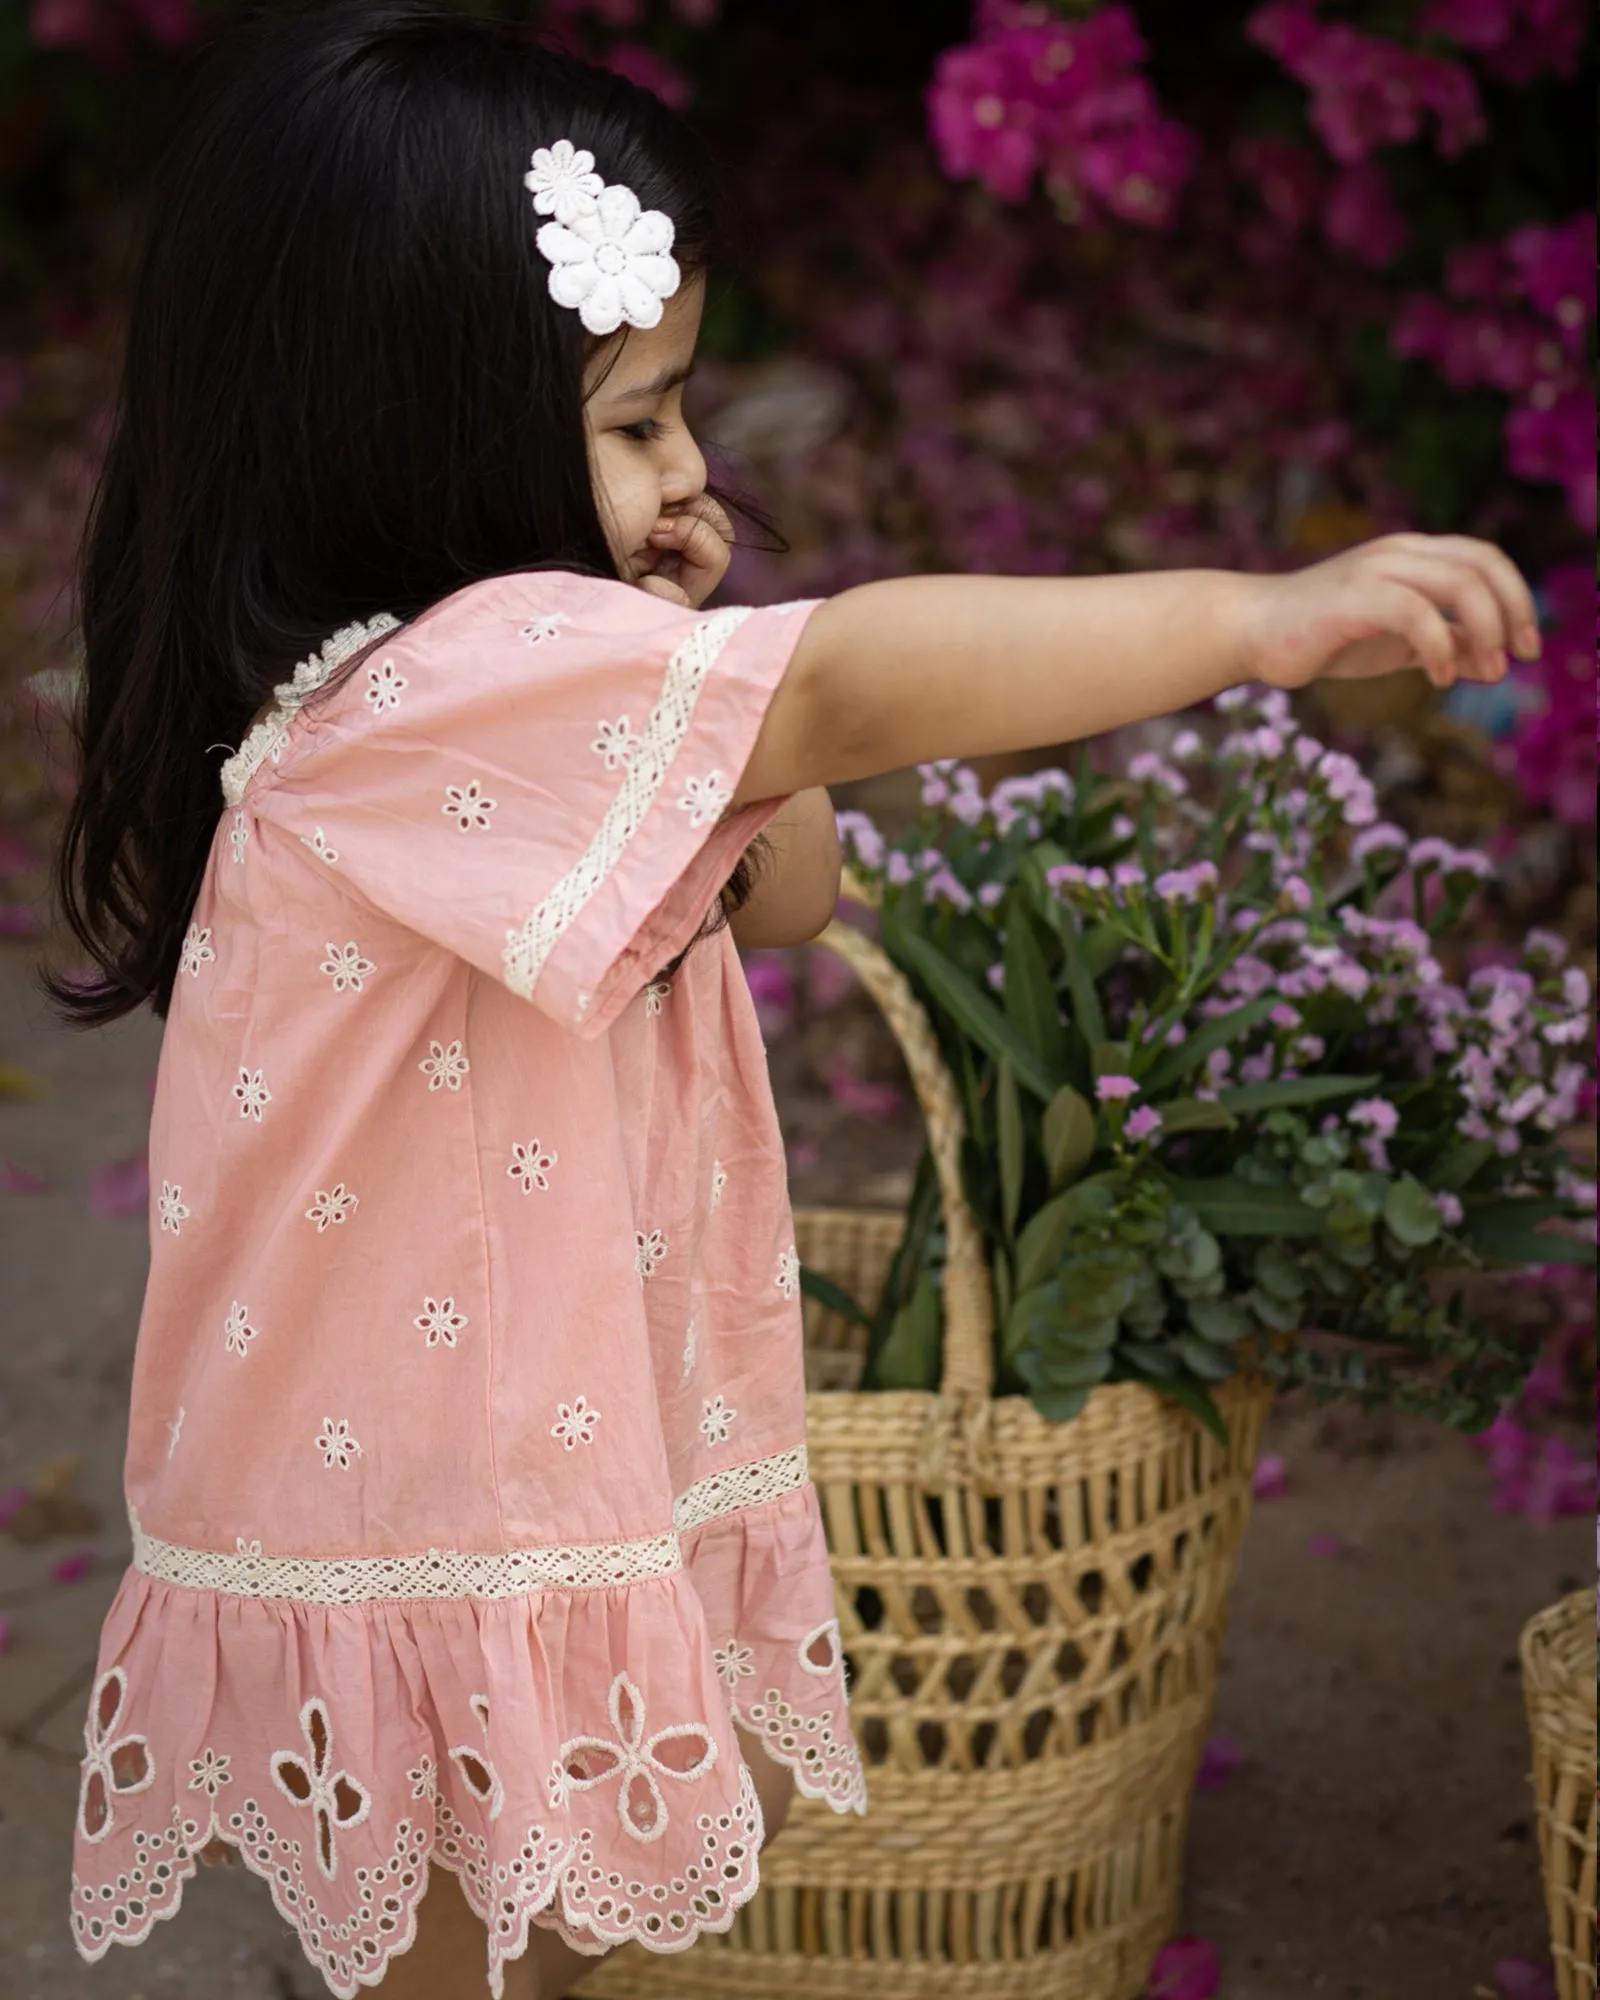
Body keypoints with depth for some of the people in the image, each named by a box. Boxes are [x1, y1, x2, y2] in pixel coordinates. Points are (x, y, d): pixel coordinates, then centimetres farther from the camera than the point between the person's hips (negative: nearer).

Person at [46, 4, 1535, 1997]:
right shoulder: (416, 701, -27)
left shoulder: (515, 702, 6)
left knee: (725, 1813, 20)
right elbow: (849, 689, -37)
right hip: (426, 1551, -9)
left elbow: (783, 894, 12)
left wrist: (692, 638, -4)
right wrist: (1258, 616, -37)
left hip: (573, 1480, 9)